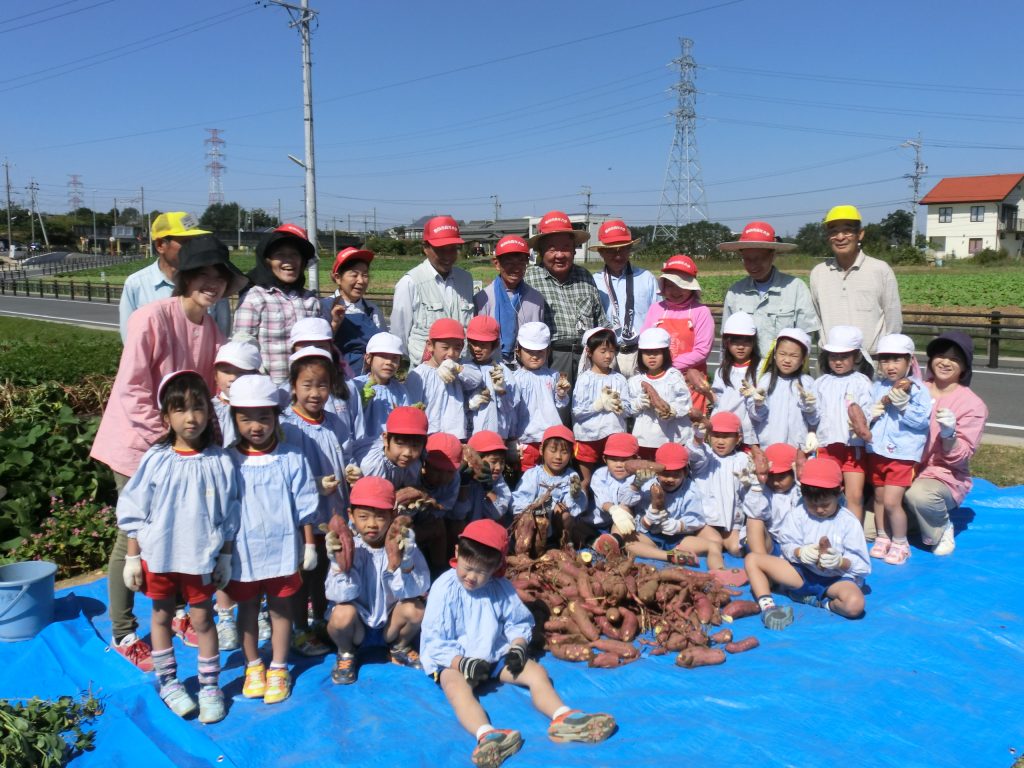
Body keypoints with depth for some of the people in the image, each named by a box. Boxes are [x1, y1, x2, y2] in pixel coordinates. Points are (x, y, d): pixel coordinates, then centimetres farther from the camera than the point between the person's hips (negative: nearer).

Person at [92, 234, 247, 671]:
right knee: (133, 536, 3)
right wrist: (162, 436, -17)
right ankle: (123, 633, 18)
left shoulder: (211, 328, 1)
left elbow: (210, 385, 6)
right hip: (137, 443, -6)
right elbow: (132, 388, -18)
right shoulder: (153, 317, -18)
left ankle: (175, 612, 32)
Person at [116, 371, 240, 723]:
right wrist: (132, 557, -2)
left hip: (201, 557, -1)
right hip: (158, 554, 1)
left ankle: (209, 686, 25)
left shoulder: (219, 462, -10)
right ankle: (167, 681, 35)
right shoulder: (156, 460, -10)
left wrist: (225, 557, 1)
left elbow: (228, 517, -2)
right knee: (162, 616, 16)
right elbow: (133, 512, -3)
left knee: (202, 618, 10)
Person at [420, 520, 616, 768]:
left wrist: (517, 647, -15)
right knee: (455, 685, -37)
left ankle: (562, 718, -36)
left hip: (496, 655, 5)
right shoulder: (444, 588, -14)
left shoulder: (501, 587, -2)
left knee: (536, 671, -13)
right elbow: (433, 640, -15)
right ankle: (485, 734, -63)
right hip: (454, 660, -5)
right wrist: (463, 663, -28)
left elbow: (519, 623, 7)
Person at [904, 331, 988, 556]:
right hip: (904, 471, 4)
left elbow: (959, 458, -9)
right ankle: (914, 518, 19)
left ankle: (942, 530, -6)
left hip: (944, 478, -4)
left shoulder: (973, 405, -6)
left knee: (919, 494, -40)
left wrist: (949, 434, -29)